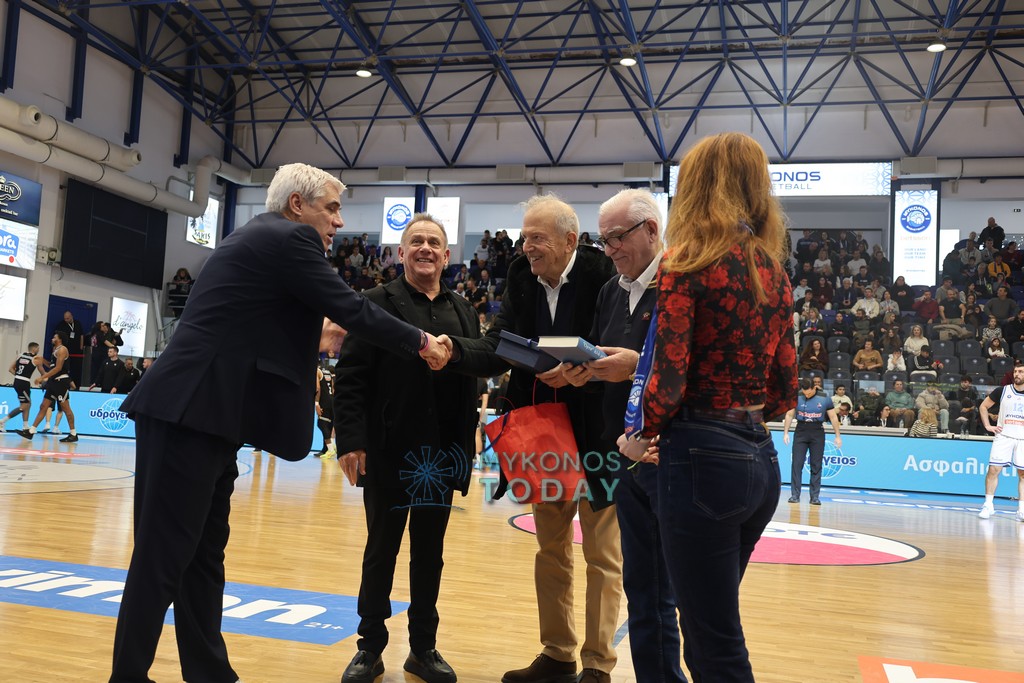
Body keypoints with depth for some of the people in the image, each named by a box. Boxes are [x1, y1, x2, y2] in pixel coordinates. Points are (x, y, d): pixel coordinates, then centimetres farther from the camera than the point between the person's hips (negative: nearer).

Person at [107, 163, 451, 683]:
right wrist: (421, 343, 1)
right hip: (190, 412, -10)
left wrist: (315, 337, 33)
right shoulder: (289, 238, -8)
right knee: (164, 555, -2)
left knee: (204, 553, 14)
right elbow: (352, 310, -9)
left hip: (197, 411, 10)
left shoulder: (260, 236, 21)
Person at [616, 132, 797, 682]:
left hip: (702, 459, -7)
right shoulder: (773, 271, 10)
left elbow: (668, 379, -17)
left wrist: (640, 436, 1)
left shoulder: (688, 260, -10)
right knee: (709, 626, 22)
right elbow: (785, 391, 12)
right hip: (759, 459, 8)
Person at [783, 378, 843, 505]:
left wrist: (838, 436, 3)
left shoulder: (825, 399, -2)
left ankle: (815, 496, 9)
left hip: (817, 433, 0)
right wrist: (786, 432, 2)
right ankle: (795, 495, 2)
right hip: (800, 431, 0)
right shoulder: (796, 398, 0)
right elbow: (789, 415, 7)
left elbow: (833, 418, 4)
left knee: (816, 466, 3)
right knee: (797, 464, -3)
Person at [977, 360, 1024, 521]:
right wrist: (988, 426, 2)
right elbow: (983, 406, 12)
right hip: (1003, 436, -1)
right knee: (993, 469, -6)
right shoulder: (1002, 391, 2)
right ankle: (988, 505, 2)